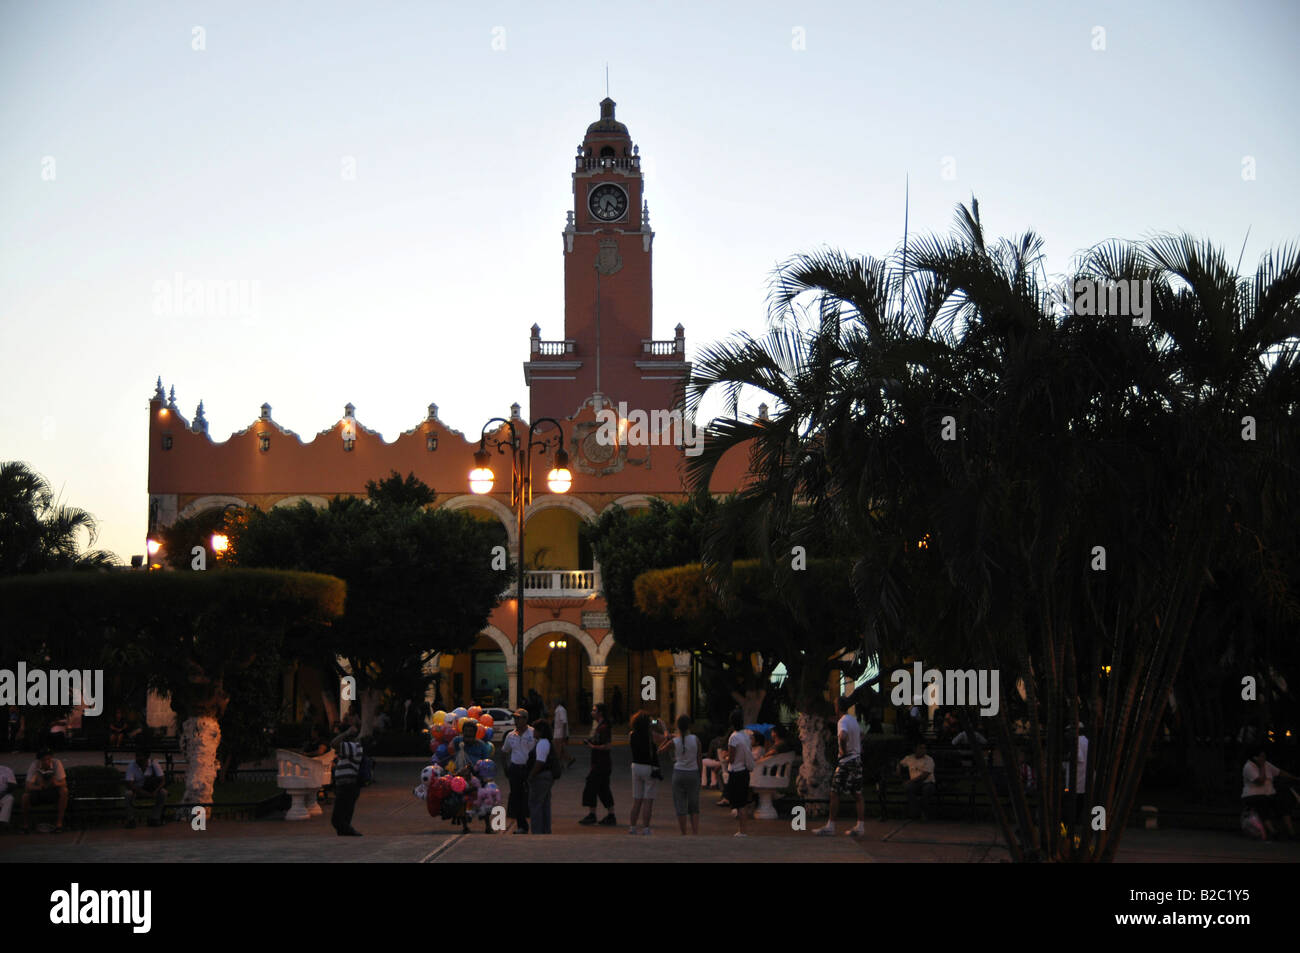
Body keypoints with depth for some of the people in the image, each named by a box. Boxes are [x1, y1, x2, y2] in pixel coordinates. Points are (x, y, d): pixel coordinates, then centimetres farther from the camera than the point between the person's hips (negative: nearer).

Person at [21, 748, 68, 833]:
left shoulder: (57, 763, -19)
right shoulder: (34, 765, -18)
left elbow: (64, 783, -20)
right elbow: (29, 786, -22)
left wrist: (56, 783, -43)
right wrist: (39, 787, -43)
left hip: (53, 791, 0)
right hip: (39, 791, 0)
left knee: (64, 791, -31)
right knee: (25, 796, -27)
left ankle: (59, 823, -26)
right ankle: (26, 824, -8)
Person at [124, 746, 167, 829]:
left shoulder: (153, 764, -12)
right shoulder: (131, 766, -17)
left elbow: (161, 781, -15)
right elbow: (130, 785, -24)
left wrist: (155, 792, -35)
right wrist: (147, 794, -33)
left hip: (151, 791, 1)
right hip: (137, 791, -1)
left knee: (163, 792, -27)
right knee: (129, 794, -34)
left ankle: (154, 818, -13)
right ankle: (130, 820, -15)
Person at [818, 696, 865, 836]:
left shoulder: (843, 721, -16)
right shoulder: (854, 719, 12)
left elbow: (843, 737, -35)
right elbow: (860, 735, 31)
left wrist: (843, 750, -20)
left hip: (846, 760, -9)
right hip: (857, 759, 9)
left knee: (835, 793, -3)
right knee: (857, 794, 9)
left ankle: (830, 826, -3)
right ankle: (861, 826, 9)